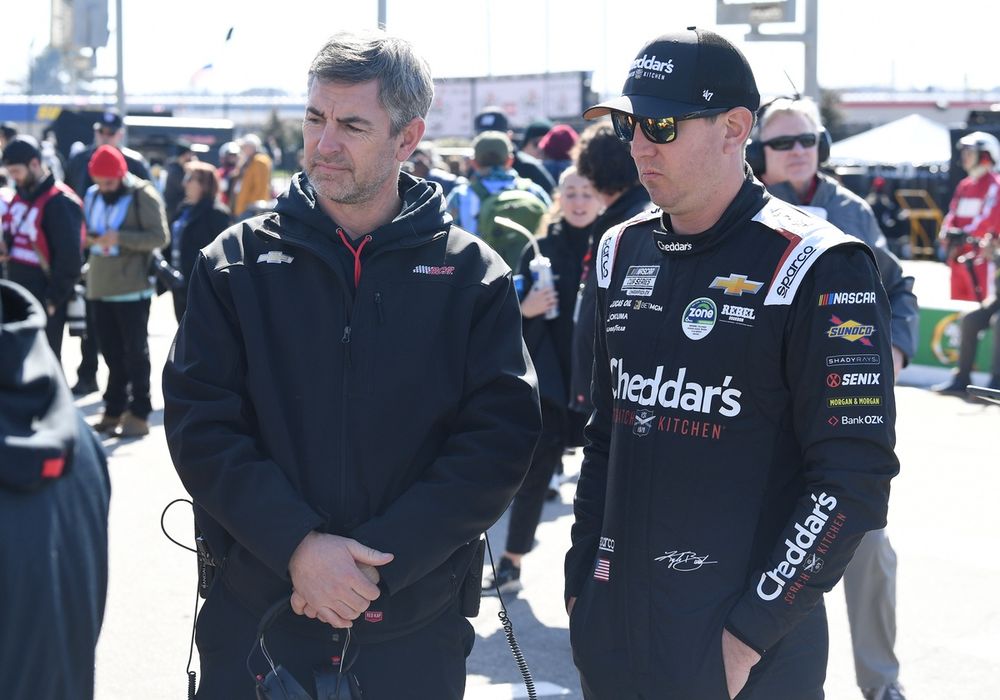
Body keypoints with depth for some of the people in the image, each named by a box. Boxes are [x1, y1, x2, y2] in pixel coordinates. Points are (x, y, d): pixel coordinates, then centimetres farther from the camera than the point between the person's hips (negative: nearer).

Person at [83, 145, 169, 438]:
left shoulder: (143, 196, -10)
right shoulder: (92, 196, 10)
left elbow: (160, 237, -15)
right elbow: (86, 231, 20)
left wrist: (121, 238, -24)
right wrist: (88, 238, -4)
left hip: (132, 289, -6)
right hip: (100, 288, 6)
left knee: (135, 353, -1)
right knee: (111, 353, 12)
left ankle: (139, 415, 5)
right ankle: (114, 411, 19)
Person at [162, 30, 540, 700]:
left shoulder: (473, 276, 0)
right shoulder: (237, 262, 2)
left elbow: (501, 436, -7)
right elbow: (200, 423, -5)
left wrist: (379, 559, -16)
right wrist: (297, 544, -18)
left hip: (416, 627, 0)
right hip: (254, 618, 1)